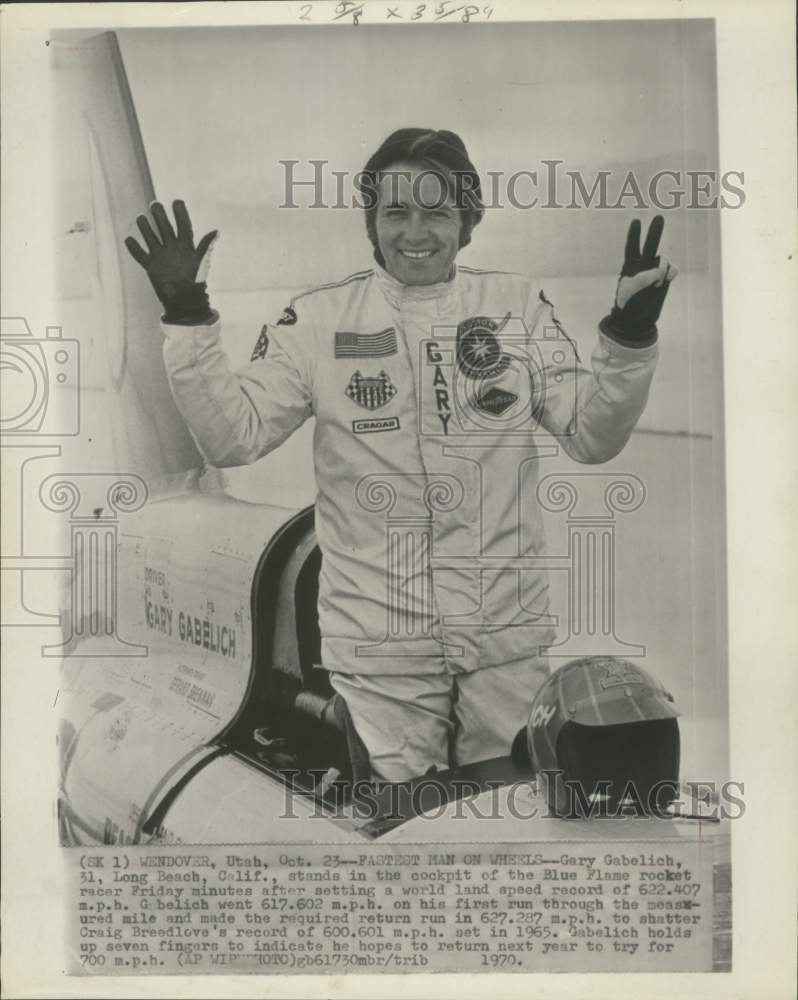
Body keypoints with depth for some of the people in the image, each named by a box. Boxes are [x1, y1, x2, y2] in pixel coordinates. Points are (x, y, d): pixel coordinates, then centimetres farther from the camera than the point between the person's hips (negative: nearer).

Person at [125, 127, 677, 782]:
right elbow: (232, 438, -5)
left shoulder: (519, 304, 3)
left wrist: (629, 337, -15)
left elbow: (591, 438, -1)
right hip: (377, 647, -1)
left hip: (508, 638, 2)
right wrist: (187, 318, -14)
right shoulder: (318, 319, -1)